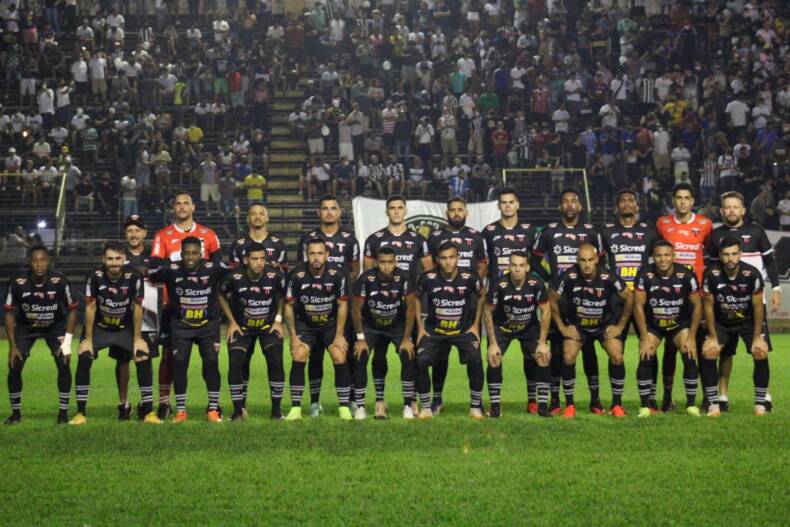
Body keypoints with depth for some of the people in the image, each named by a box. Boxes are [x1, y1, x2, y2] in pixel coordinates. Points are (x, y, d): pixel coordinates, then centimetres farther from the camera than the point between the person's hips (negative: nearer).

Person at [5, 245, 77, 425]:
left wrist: (67, 340, -19)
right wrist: (12, 345, -14)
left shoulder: (60, 282, -27)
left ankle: (63, 412, -1)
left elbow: (72, 310, -13)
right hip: (26, 327, 1)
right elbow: (9, 313, -13)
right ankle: (16, 413, 8)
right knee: (14, 367, -9)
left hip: (54, 326, -1)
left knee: (64, 365, -15)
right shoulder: (17, 283, -26)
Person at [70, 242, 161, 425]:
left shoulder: (134, 277, -21)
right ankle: (80, 412, -10)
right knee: (83, 358, -19)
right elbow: (90, 308, -13)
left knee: (144, 358, -14)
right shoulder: (95, 277, -22)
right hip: (99, 327, -1)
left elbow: (137, 308, -11)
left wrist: (137, 339, -8)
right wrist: (88, 339, -11)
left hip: (125, 328, 1)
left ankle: (148, 410, -3)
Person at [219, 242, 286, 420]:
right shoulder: (234, 278, -20)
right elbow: (222, 296, 1)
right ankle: (239, 409, 0)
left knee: (276, 362, -15)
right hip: (242, 327, 0)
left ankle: (276, 409, -3)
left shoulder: (275, 276, -18)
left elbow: (282, 296, 3)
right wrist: (232, 322, -2)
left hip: (269, 325, 0)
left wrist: (278, 319, -3)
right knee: (235, 363, -14)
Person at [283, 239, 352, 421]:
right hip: (305, 325, 0)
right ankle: (296, 408, -10)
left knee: (340, 359, -14)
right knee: (298, 358, -18)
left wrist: (339, 335, -7)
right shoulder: (296, 276, -18)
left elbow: (342, 305, -6)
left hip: (331, 324, 0)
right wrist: (293, 336, -7)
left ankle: (344, 407, -2)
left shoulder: (337, 275, -16)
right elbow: (288, 306, -6)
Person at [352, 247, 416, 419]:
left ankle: (408, 405, -6)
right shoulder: (366, 279, -27)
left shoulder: (403, 278, -26)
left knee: (408, 357, -16)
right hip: (370, 325, 0)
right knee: (360, 358, -16)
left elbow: (410, 308, -14)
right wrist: (360, 338, -12)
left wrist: (407, 338, -12)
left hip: (397, 324, 0)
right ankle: (360, 406, -7)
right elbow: (356, 310, -14)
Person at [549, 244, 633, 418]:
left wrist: (620, 326, -5)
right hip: (576, 325, 0)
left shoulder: (608, 277, -23)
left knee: (617, 357, -17)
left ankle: (617, 404, -1)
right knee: (568, 358, -18)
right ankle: (569, 405, -3)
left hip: (605, 324, 0)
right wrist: (562, 327, -6)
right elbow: (552, 300, -8)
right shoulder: (569, 277, -23)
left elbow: (629, 298, -9)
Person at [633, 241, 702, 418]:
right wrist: (645, 338, -14)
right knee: (645, 358, -17)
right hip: (652, 324, 0)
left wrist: (691, 337, -11)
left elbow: (697, 305, -10)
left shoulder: (686, 275, -19)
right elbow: (638, 306, -13)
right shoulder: (645, 275, -20)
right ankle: (644, 406, -7)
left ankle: (691, 404, -4)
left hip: (680, 322, 0)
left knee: (690, 357, -17)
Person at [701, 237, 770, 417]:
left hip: (748, 320, 0)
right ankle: (713, 405, -8)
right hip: (721, 321, 0)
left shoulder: (752, 274, -25)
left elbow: (758, 306, -14)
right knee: (708, 354, -17)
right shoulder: (711, 275, -24)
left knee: (761, 354, -17)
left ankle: (760, 404, -4)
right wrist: (713, 337, -12)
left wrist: (757, 337, -14)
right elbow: (708, 305, -13)